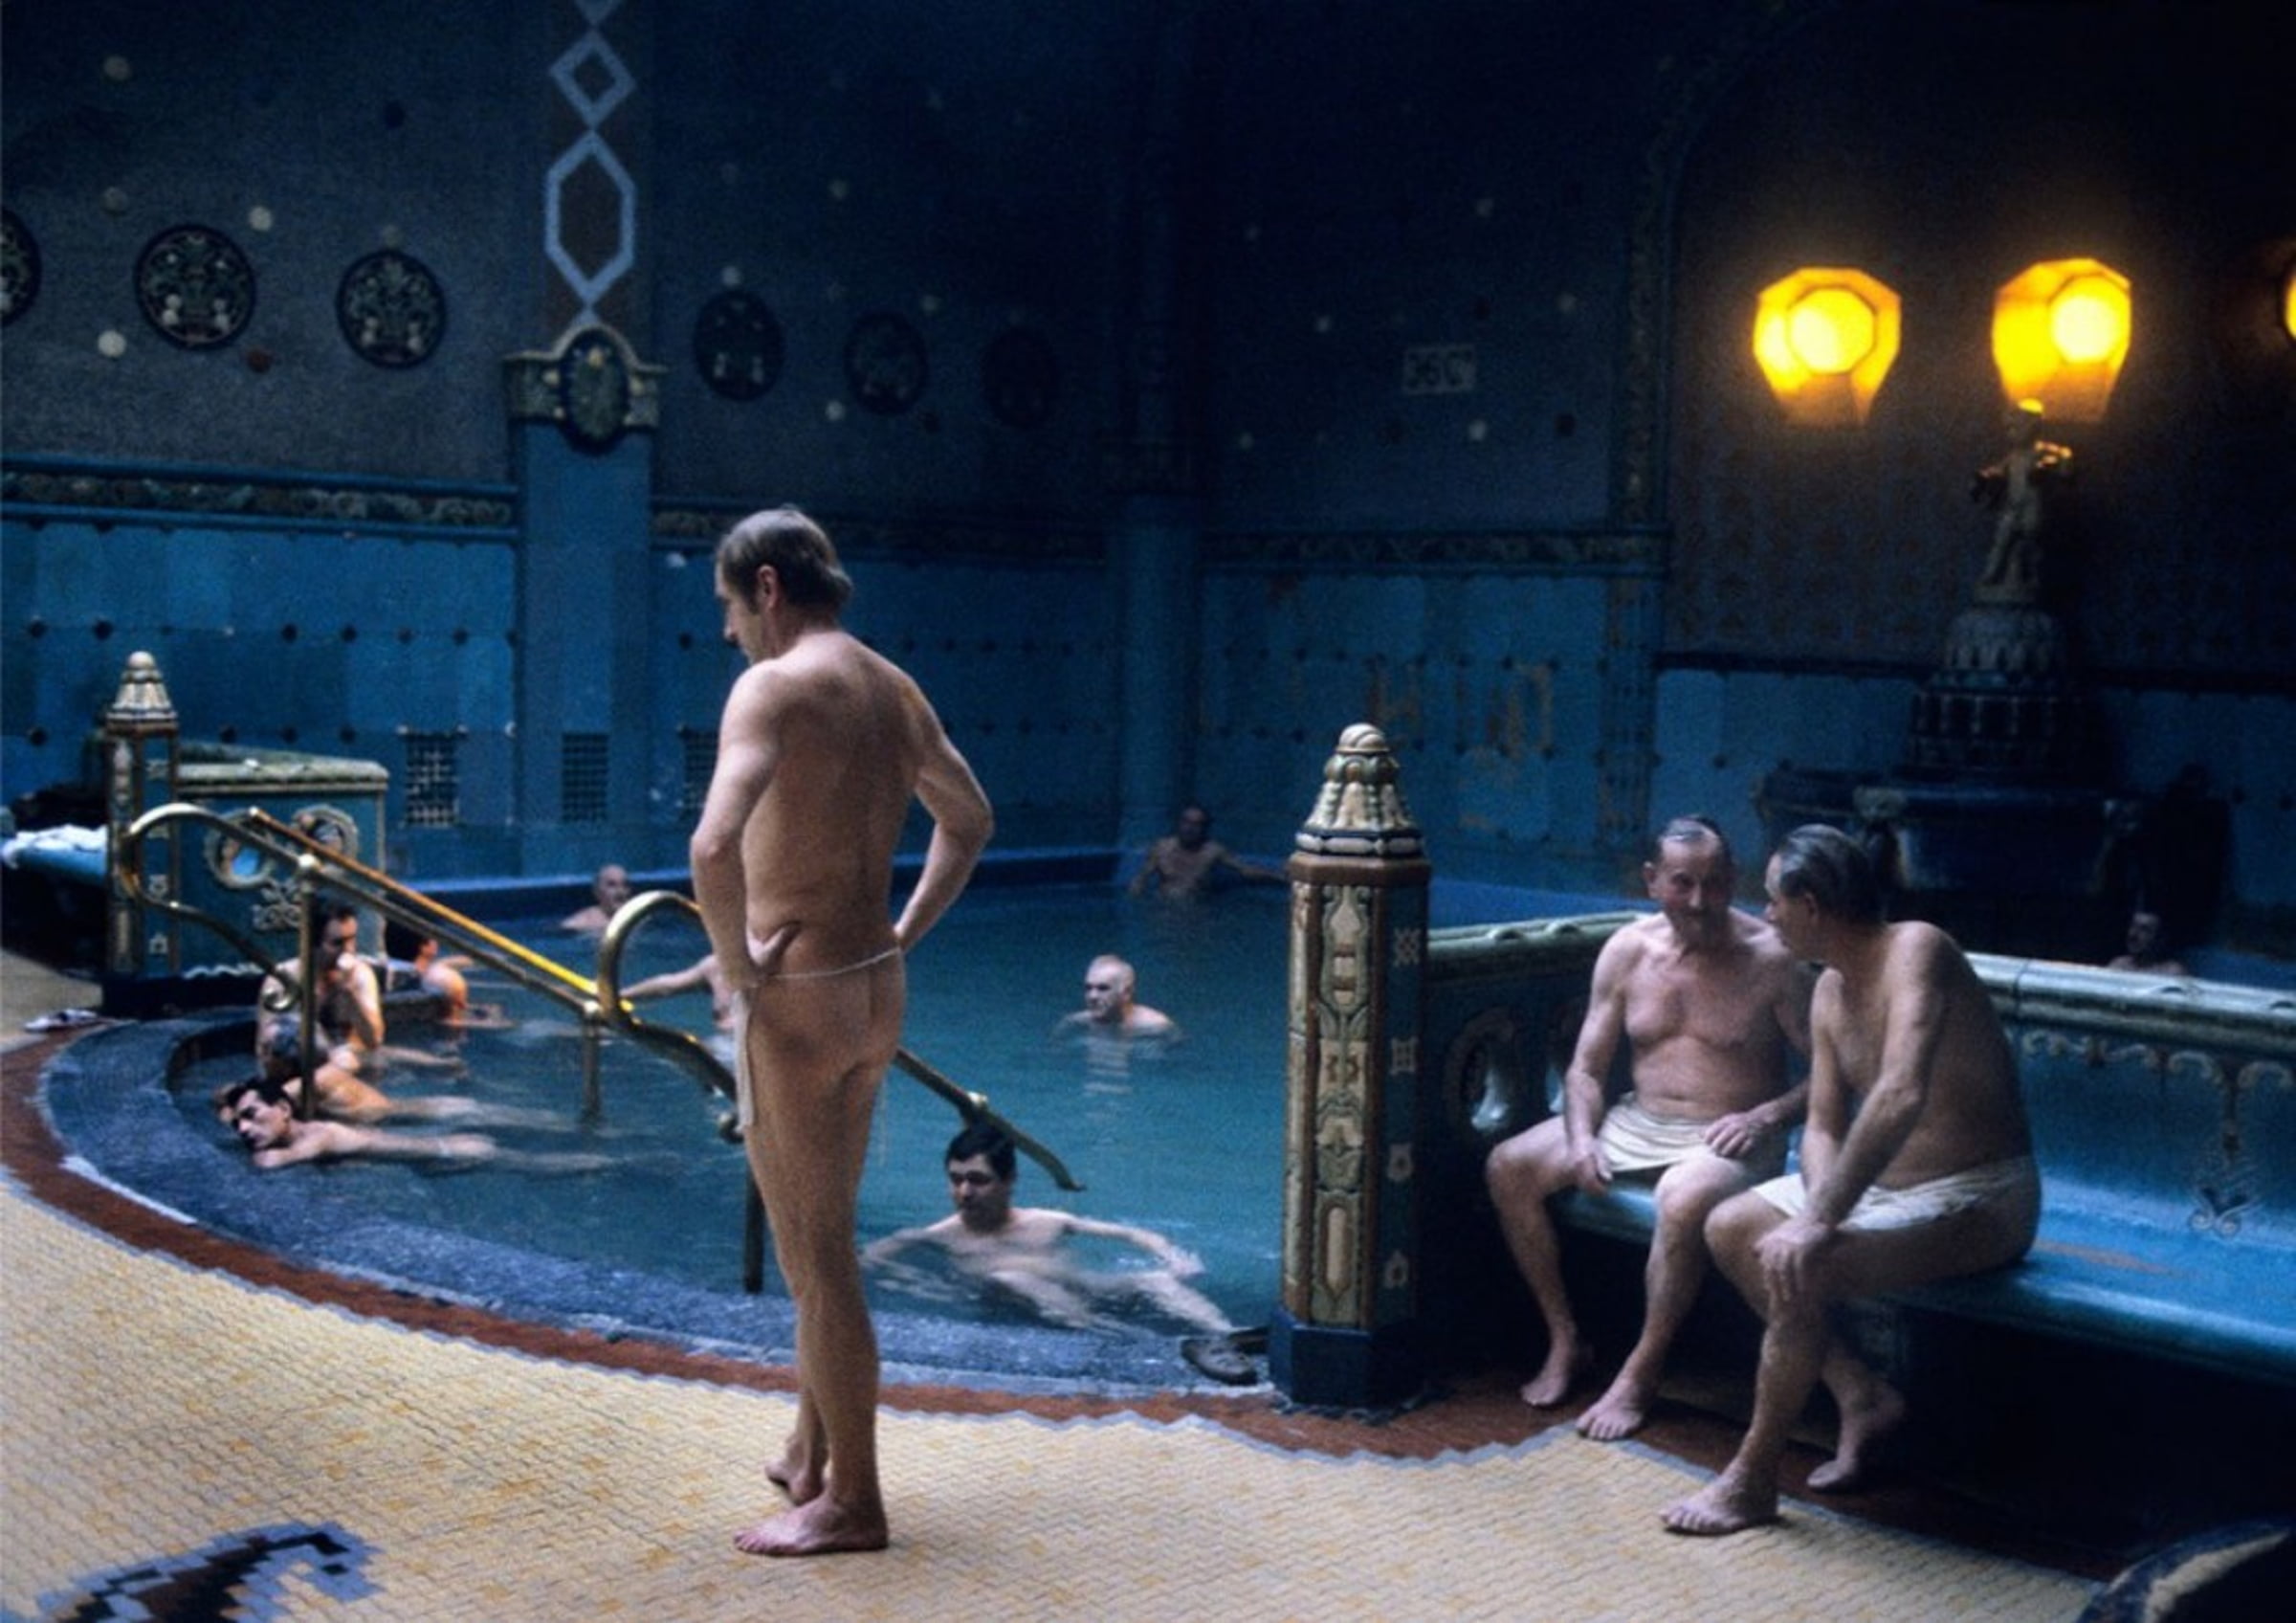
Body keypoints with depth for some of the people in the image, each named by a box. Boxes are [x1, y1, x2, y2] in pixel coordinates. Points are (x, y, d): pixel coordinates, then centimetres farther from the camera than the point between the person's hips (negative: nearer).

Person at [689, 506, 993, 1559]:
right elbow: (970, 821, 23)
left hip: (795, 999, -8)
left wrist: (735, 961, -16)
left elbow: (714, 846, -32)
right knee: (820, 1239, 22)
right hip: (875, 993, 9)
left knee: (817, 1257, 3)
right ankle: (811, 1458, 35)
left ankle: (850, 1502, 15)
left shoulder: (775, 687, -17)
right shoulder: (897, 690, 10)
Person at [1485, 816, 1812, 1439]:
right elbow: (1586, 1069, 4)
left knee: (1685, 1199, -38)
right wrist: (1581, 1138, -15)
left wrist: (1767, 1116, -23)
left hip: (1727, 1139, -5)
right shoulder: (1627, 951, 1)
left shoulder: (1770, 958, -10)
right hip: (1636, 1124, 5)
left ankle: (1640, 1376, -20)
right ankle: (1564, 1341, 1)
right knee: (1508, 1167, -11)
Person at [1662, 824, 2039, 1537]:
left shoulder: (1916, 950, -24)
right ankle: (1862, 1394, 6)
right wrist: (1818, 1204, -16)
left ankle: (1751, 1483, -13)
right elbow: (1824, 1126, 6)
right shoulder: (1830, 991, 4)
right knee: (1730, 1229, 3)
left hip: (1977, 1199, -9)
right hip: (1886, 1183, 9)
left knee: (1799, 1269, -28)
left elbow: (1900, 1097, -37)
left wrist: (1820, 1219, -38)